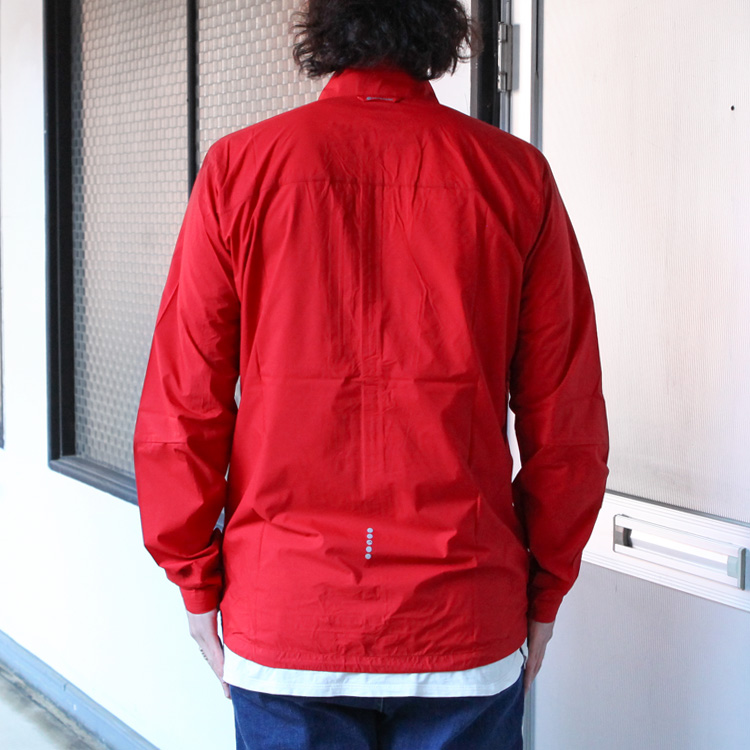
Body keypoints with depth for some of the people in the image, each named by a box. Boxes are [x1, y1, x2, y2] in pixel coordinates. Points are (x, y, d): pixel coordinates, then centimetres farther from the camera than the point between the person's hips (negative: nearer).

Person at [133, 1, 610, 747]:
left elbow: (180, 406, -3)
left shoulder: (240, 166, -4)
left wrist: (198, 583, 8)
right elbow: (567, 423, -1)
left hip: (283, 618, 0)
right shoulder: (515, 175, -3)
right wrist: (543, 591, 11)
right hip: (466, 623, 0)